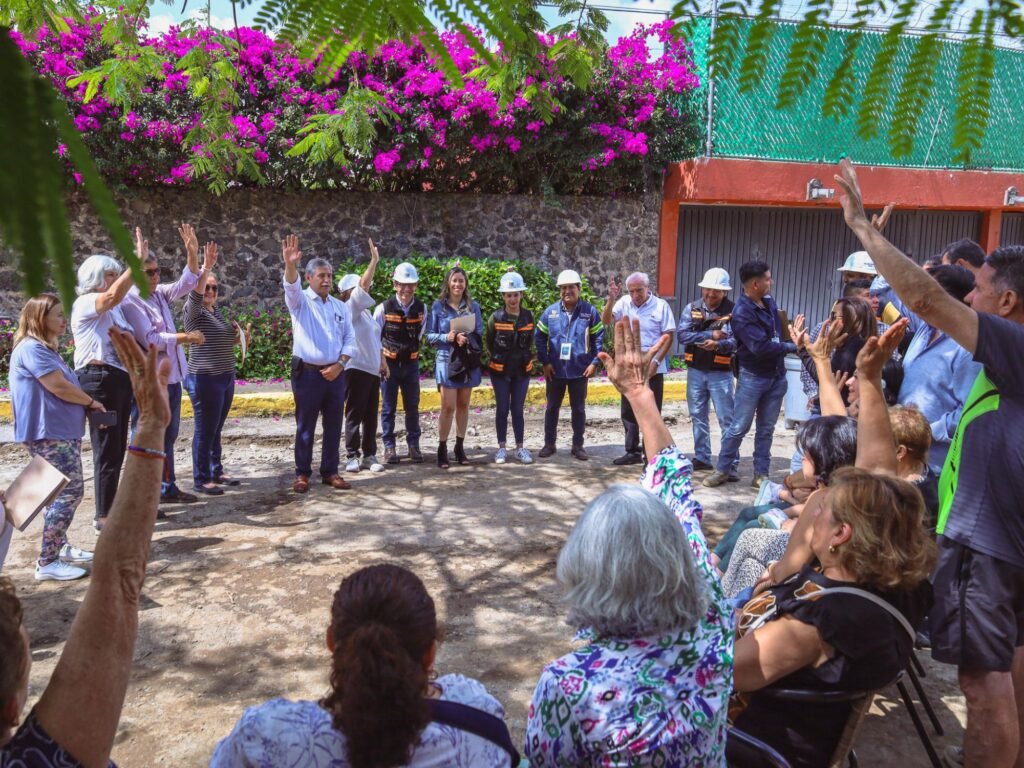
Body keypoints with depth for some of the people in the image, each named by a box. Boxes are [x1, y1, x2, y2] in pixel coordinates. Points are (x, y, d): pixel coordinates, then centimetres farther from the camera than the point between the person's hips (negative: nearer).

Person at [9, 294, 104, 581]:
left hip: (61, 432, 11)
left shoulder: (44, 349, 18)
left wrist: (87, 408, 5)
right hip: (49, 434, -11)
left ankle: (60, 547, 27)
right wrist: (91, 402, -5)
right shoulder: (31, 348, -15)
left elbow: (63, 387, 20)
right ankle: (47, 563, -7)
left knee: (62, 492, 16)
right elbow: (58, 387, -20)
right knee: (69, 492, -12)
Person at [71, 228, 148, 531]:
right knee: (106, 449, -5)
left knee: (116, 448, 14)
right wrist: (138, 259, -28)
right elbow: (115, 294, -29)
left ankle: (110, 509, 24)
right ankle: (104, 516, 3)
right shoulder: (86, 303, -9)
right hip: (99, 380, -9)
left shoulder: (112, 309, 19)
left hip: (118, 379, 9)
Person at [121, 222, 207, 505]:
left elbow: (185, 284, 3)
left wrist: (192, 253, -9)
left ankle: (168, 487, 23)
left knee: (169, 436, 14)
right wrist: (185, 338, -18)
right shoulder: (130, 302, -14)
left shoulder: (159, 293, 9)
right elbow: (149, 339, -19)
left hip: (172, 376, 8)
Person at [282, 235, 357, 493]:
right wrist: (290, 265, -44)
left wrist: (339, 365, -6)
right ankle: (302, 474, 13)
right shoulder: (300, 301, 0)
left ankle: (330, 472, 19)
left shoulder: (341, 306, 12)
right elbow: (291, 286, -23)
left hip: (335, 373, 4)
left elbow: (350, 340, 10)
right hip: (307, 373, -4)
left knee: (333, 426, 8)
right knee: (305, 427, 3)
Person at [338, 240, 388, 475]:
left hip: (372, 369, 8)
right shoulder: (349, 309, -7)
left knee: (371, 416, 9)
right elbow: (363, 285, -19)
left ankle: (370, 455, 14)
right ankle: (352, 456, 4)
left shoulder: (366, 312, 18)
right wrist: (374, 260, -18)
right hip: (356, 369, -8)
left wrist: (382, 361, 17)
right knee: (354, 415, -2)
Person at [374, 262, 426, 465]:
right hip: (389, 362, -2)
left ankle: (414, 445, 18)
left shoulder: (421, 308, -2)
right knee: (389, 407, 4)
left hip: (411, 363, 2)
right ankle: (389, 446, 13)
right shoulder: (383, 308, -10)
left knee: (412, 406, 8)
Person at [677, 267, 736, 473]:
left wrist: (718, 345, -36)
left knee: (726, 419, -4)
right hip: (695, 371, 4)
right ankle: (702, 458, 25)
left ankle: (731, 464, 0)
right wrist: (710, 335, -16)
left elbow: (736, 340, -16)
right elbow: (681, 334, -9)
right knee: (698, 417, 13)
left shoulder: (732, 311, -6)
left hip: (720, 373, -4)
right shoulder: (692, 308, 3)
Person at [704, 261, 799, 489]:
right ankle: (723, 469, 15)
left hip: (777, 376, 7)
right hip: (752, 377, -6)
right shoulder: (742, 313, -19)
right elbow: (761, 347, -24)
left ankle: (761, 473, 20)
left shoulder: (769, 302, 4)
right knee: (739, 427, 1)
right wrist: (792, 346, -16)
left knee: (766, 429, 12)